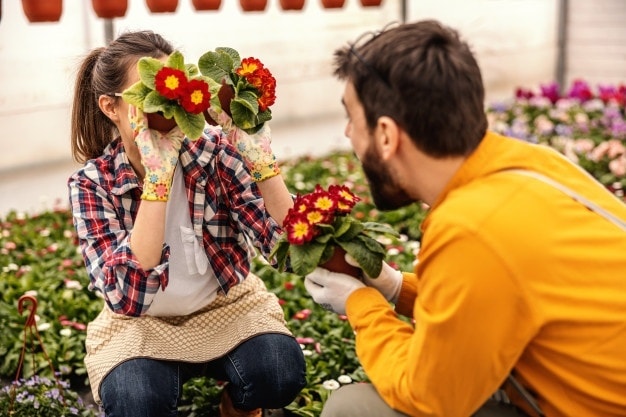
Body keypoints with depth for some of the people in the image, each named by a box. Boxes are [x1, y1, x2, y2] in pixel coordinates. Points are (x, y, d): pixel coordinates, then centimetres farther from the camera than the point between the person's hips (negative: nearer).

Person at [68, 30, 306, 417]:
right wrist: (158, 174, -37)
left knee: (280, 374, -26)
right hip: (140, 323, -1)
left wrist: (259, 153, -31)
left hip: (226, 304, 1)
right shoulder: (92, 182, -17)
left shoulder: (213, 148, -15)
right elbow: (127, 297, -33)